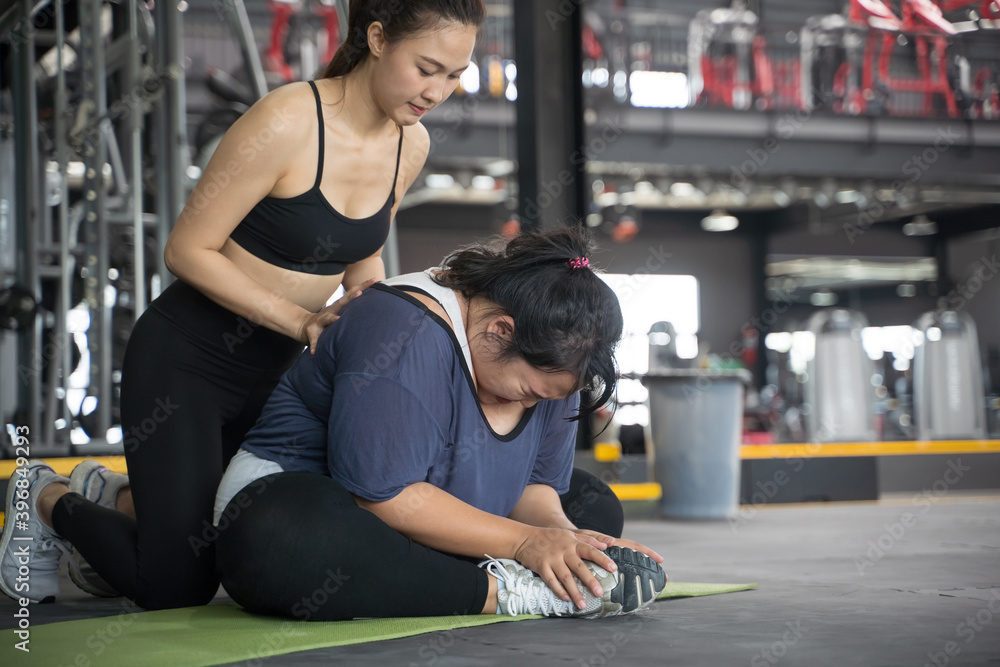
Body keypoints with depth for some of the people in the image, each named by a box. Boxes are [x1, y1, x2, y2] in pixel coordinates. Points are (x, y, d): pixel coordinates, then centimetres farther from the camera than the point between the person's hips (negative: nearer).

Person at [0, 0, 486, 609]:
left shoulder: (411, 146, -2)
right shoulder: (287, 121, -25)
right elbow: (188, 250, -20)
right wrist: (301, 320, -24)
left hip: (274, 370, 7)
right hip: (185, 359, -7)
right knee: (176, 586, -8)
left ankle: (115, 496, 34)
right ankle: (50, 500, 20)